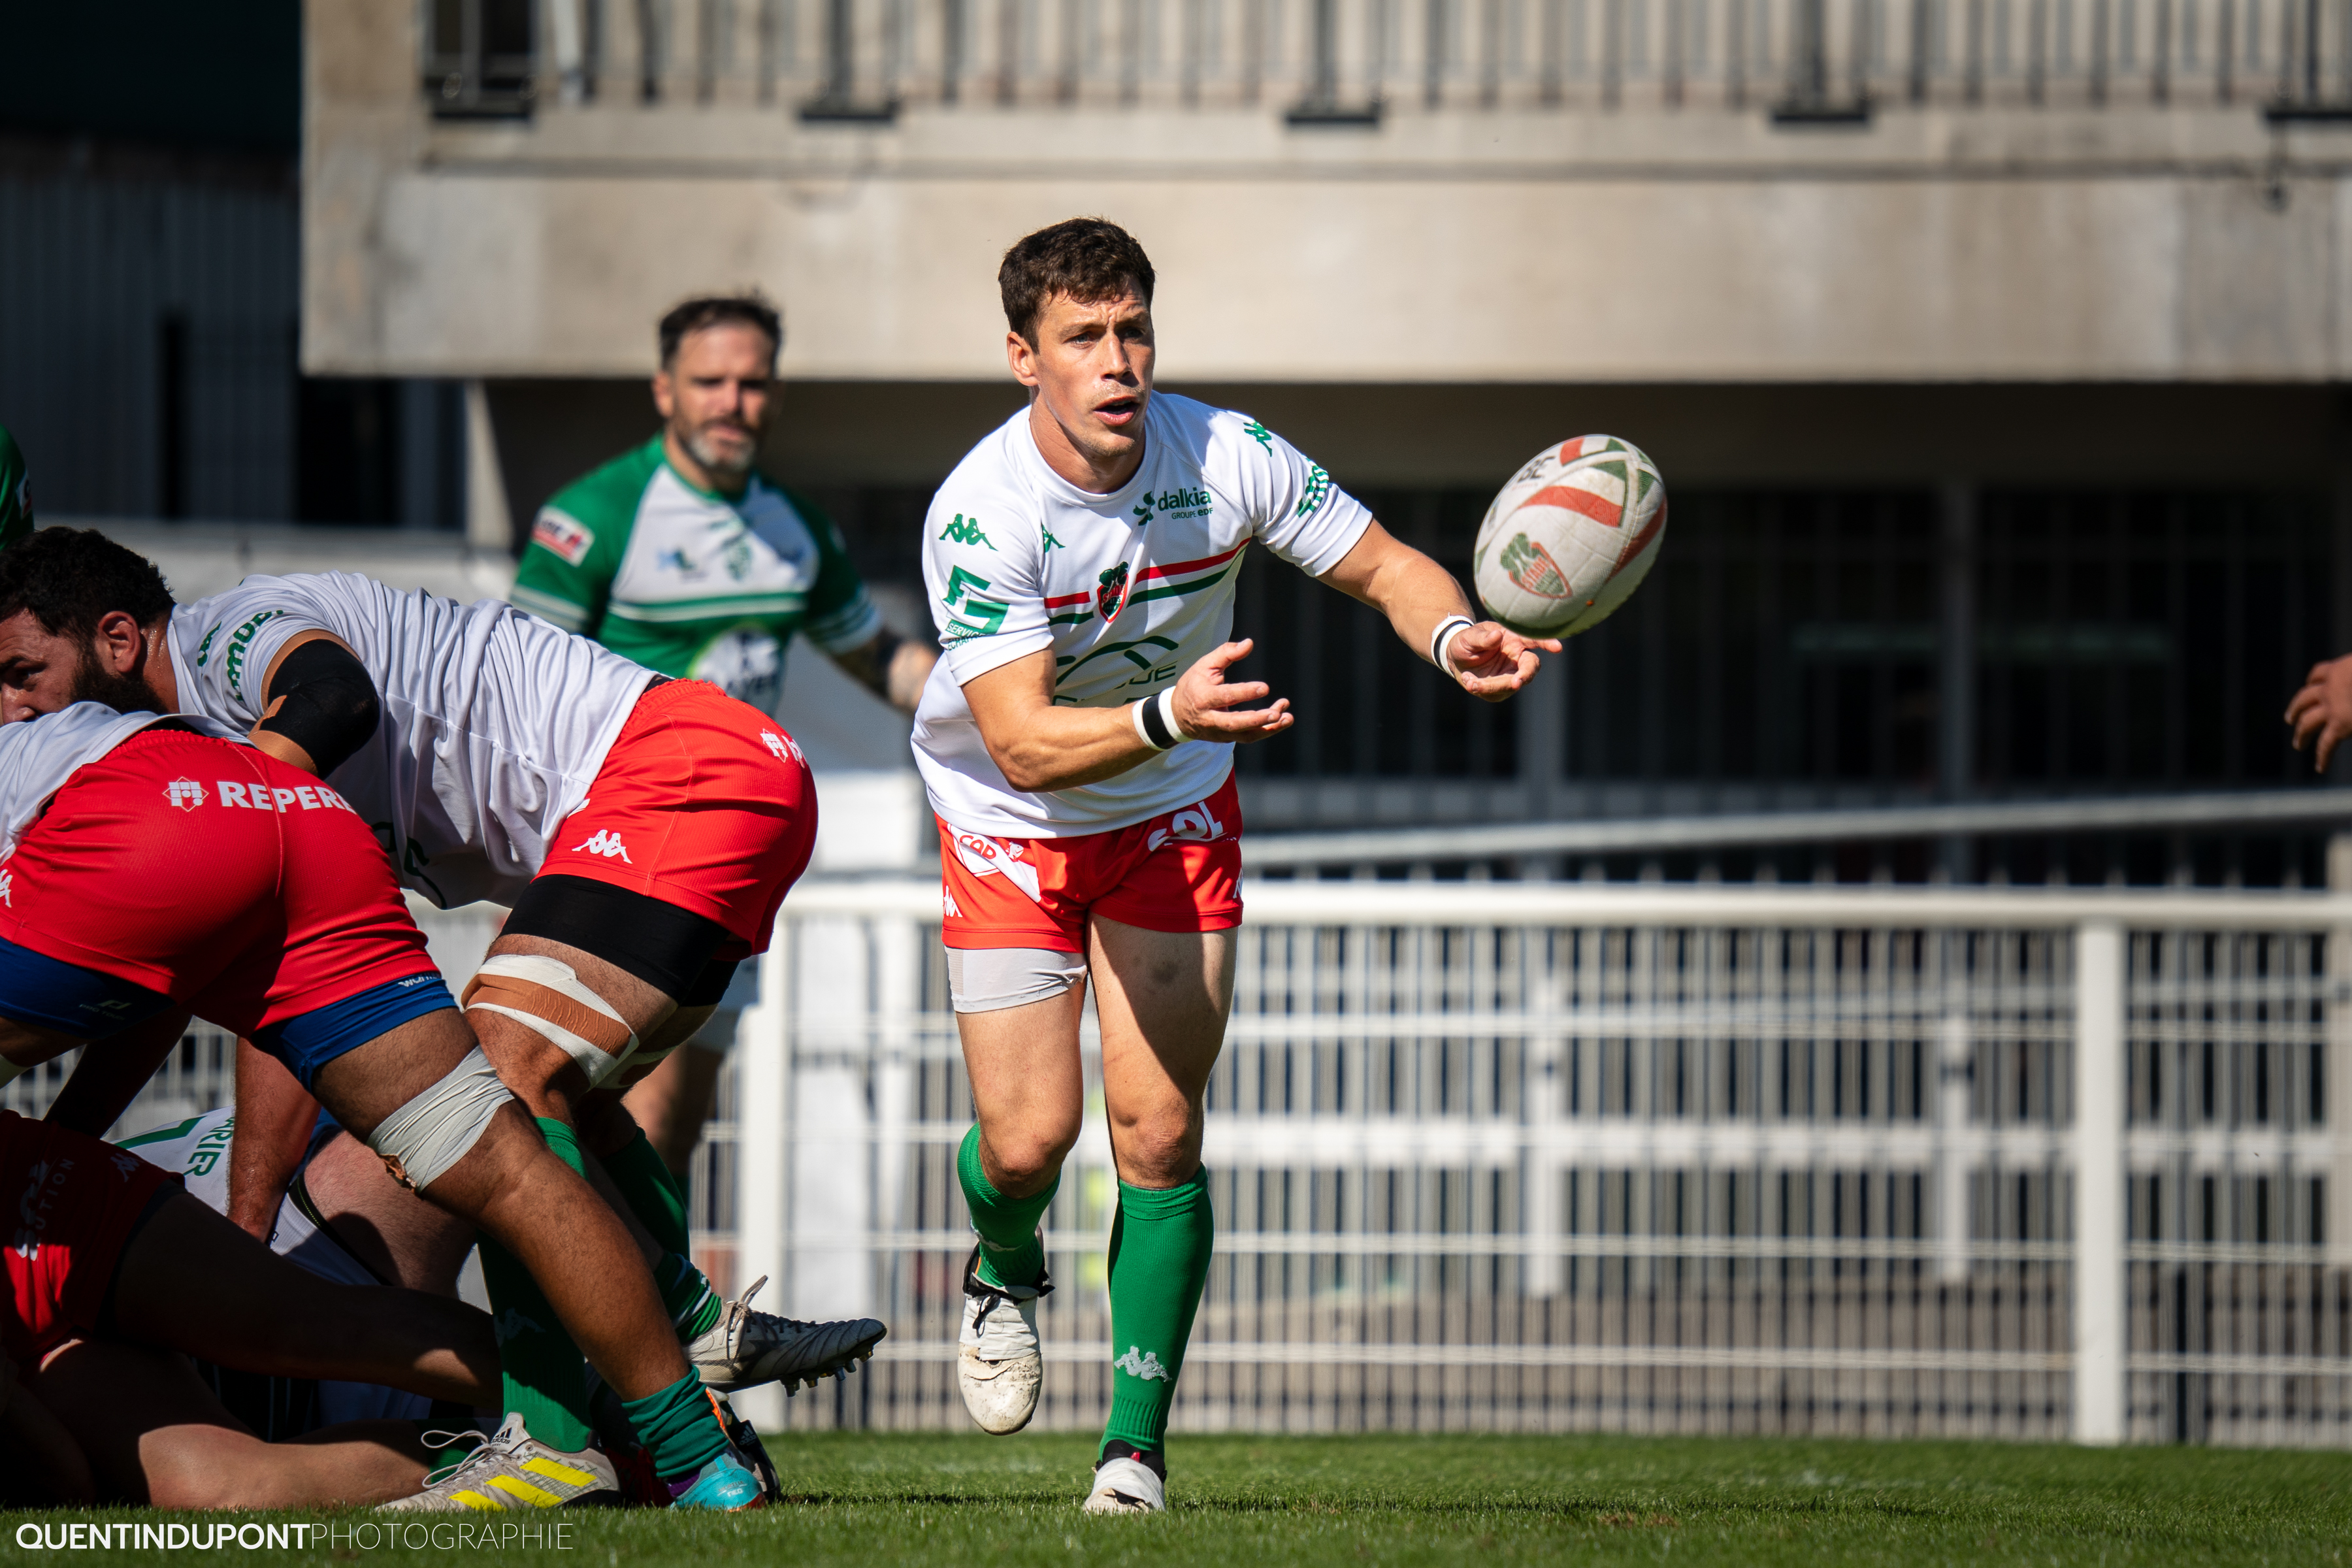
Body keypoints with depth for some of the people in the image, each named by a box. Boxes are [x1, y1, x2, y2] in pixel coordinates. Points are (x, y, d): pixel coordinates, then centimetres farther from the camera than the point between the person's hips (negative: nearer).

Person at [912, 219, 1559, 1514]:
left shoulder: (1224, 457, -19)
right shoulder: (978, 515, -28)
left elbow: (1382, 567, -6)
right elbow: (1024, 743, -35)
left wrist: (1456, 636, -29)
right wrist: (1168, 715, -52)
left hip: (1174, 819, 2)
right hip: (1010, 827, -2)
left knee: (1158, 1136, -7)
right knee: (1028, 1139, -8)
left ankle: (1136, 1442, 3)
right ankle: (1006, 1274, 30)